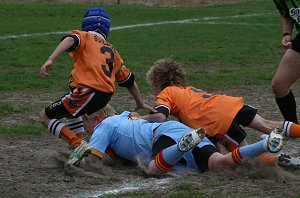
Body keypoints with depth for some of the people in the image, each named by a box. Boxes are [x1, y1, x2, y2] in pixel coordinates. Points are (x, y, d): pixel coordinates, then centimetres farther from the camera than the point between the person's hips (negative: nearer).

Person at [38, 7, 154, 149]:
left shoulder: (85, 36, 11)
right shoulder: (112, 50, 27)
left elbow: (70, 41, -14)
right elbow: (129, 80, 31)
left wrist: (50, 60, -28)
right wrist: (140, 104, 44)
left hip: (87, 92, -7)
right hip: (106, 97, 7)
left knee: (44, 117, 4)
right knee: (69, 111, 35)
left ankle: (78, 145, -14)